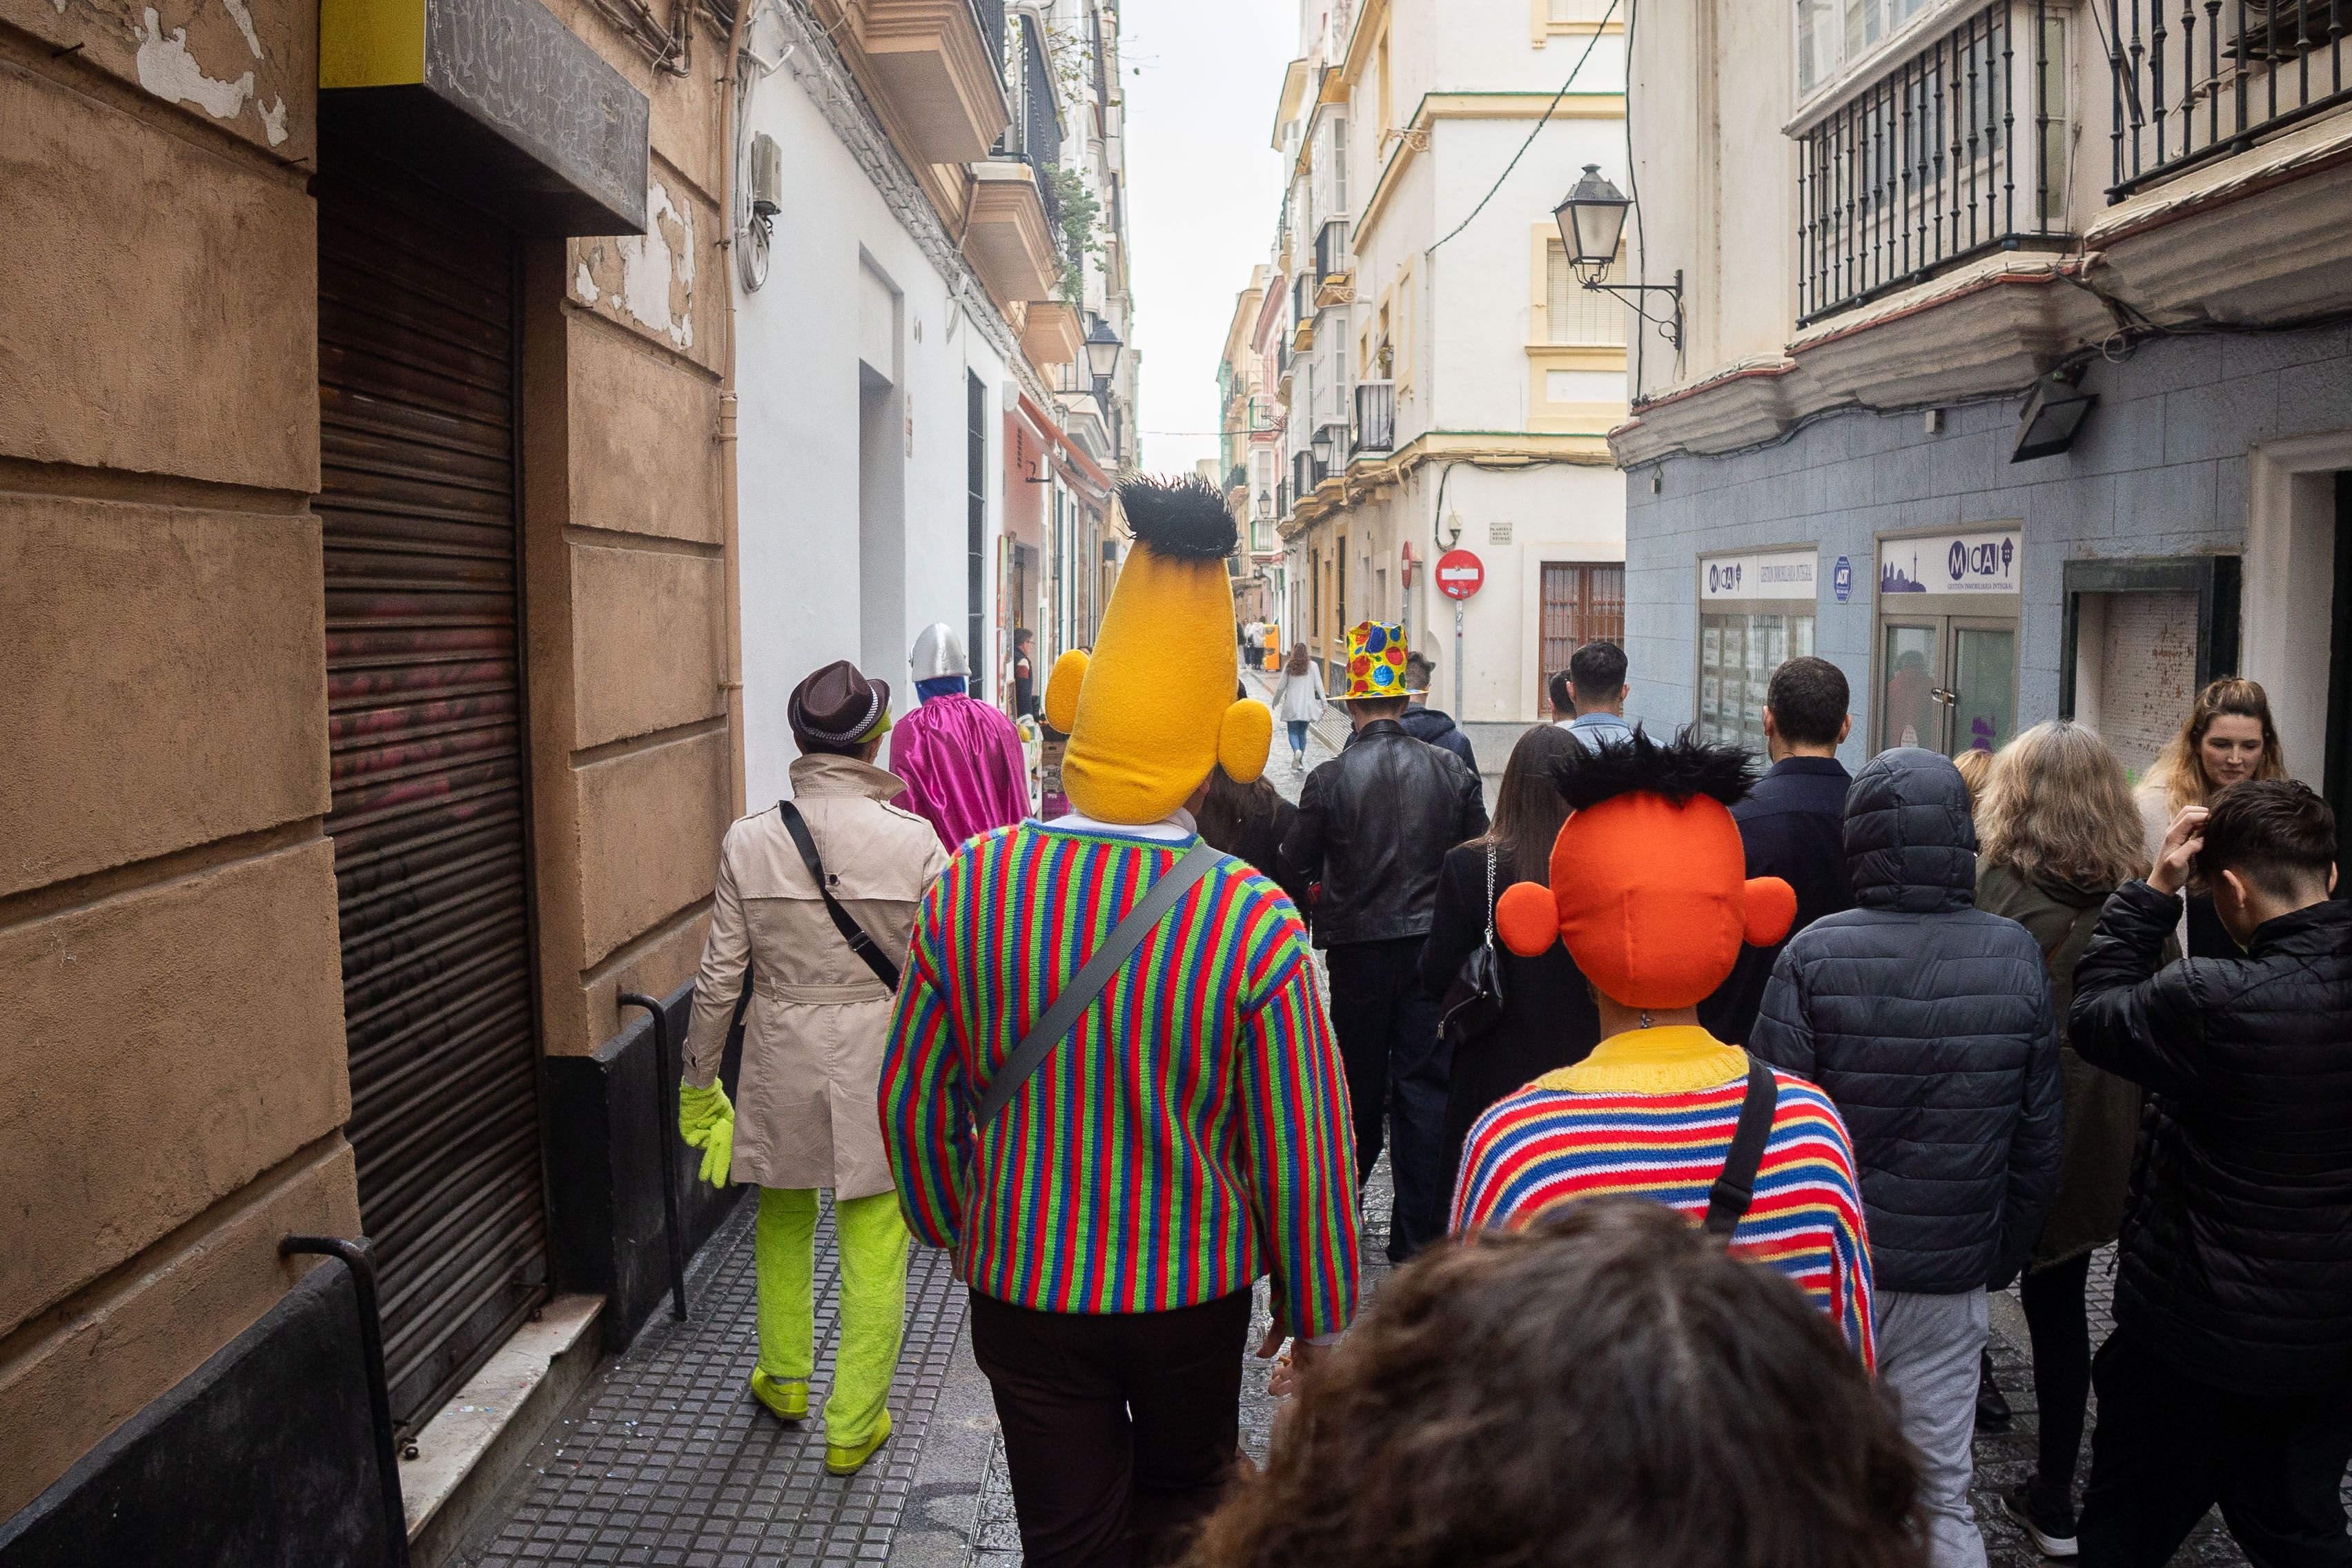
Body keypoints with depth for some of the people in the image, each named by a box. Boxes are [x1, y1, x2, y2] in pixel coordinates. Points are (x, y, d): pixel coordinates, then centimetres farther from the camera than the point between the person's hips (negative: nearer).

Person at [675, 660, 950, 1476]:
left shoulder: (749, 842, -7)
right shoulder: (915, 840, -12)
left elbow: (720, 981, -3)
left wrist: (698, 1087, 10)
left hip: (783, 1071, 2)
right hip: (882, 1074, -2)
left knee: (783, 1223, 26)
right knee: (874, 1253, 11)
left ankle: (784, 1379, 44)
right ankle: (854, 1426, 24)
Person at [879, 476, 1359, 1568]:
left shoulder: (970, 885, -15)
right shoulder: (1256, 923, -22)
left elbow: (913, 1096, -3)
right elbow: (1303, 1147, -14)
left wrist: (949, 1222, 16)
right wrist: (1319, 1314, 3)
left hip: (1022, 1285, 1)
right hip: (1196, 1288, -1)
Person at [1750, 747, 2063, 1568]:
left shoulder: (1814, 955, -15)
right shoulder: (2017, 955, -5)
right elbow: (2038, 1137, 2)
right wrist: (2004, 1257, 15)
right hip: (1952, 1280, 2)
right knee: (1944, 1497, 15)